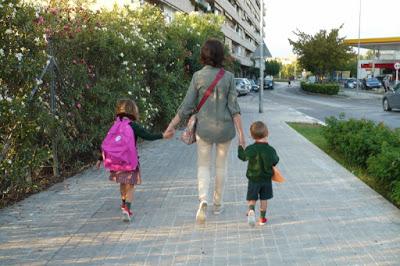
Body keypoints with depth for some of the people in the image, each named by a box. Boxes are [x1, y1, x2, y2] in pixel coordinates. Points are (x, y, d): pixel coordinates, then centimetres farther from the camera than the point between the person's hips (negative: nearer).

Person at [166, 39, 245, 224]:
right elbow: (234, 107, -8)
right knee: (221, 164, 17)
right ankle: (217, 204, 27)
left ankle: (203, 200, -13)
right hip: (225, 127, 1)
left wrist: (172, 125, 2)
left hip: (204, 127, -1)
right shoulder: (228, 77, -5)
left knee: (203, 165, 11)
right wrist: (241, 133, -6)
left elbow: (187, 106, -7)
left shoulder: (198, 76, -7)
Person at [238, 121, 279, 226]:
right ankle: (262, 218, 21)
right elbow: (275, 162, -2)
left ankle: (251, 210, -20)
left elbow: (243, 157, 1)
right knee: (263, 199, 14)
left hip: (253, 179, -1)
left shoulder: (250, 149, -15)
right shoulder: (271, 150, -13)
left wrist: (240, 147, 18)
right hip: (266, 179, 1)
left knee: (252, 199, 8)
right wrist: (276, 157, 19)